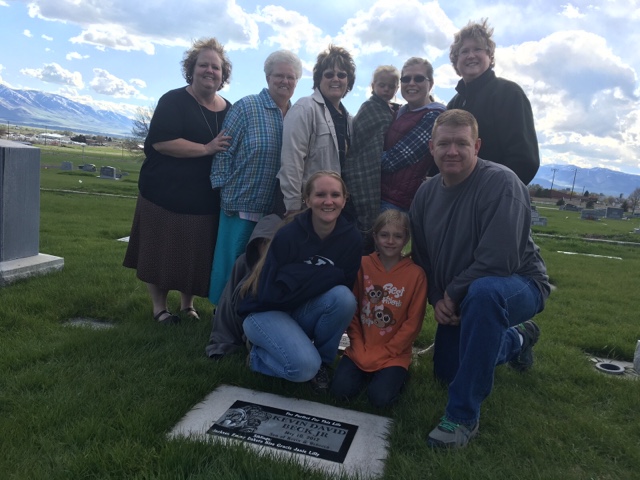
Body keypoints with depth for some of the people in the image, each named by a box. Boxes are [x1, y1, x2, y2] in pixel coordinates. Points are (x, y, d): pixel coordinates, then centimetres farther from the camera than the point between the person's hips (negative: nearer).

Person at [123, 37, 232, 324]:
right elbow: (161, 142, -20)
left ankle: (188, 304, 29)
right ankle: (159, 306, 21)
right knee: (162, 253, 5)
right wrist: (207, 149, -23)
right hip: (166, 195, -4)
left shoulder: (229, 110, 10)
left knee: (196, 255, 10)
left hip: (206, 200, 4)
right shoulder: (174, 101, -7)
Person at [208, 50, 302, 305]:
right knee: (234, 263, 5)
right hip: (243, 204, -4)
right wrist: (225, 190, -9)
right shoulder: (246, 107, -4)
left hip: (279, 209, 4)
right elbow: (223, 150, -5)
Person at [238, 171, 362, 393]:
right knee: (304, 367, -29)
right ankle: (258, 355, 4)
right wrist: (324, 276, -23)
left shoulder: (351, 238, -12)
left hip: (304, 313, 4)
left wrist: (301, 276, -21)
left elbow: (346, 284, -7)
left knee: (343, 297, -27)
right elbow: (270, 293, -22)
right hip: (269, 312, -4)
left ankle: (322, 362, -3)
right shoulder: (287, 235, -22)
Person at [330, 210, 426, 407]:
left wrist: (384, 353, -9)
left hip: (393, 354, -2)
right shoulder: (363, 265, -3)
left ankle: (396, 374, 11)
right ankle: (364, 369, 14)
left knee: (380, 397, -20)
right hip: (360, 351, 2)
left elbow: (413, 322, -6)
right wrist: (360, 350, -6)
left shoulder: (415, 274, -8)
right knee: (341, 389, -15)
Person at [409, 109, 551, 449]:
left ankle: (463, 415, -29)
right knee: (446, 372, 17)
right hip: (454, 301, 7)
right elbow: (421, 255, 4)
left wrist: (453, 295, -20)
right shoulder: (427, 192, -3)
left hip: (517, 284, -7)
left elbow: (498, 261, -30)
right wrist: (437, 300, -9)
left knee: (483, 291, -43)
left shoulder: (501, 182, -24)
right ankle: (517, 339, 43)